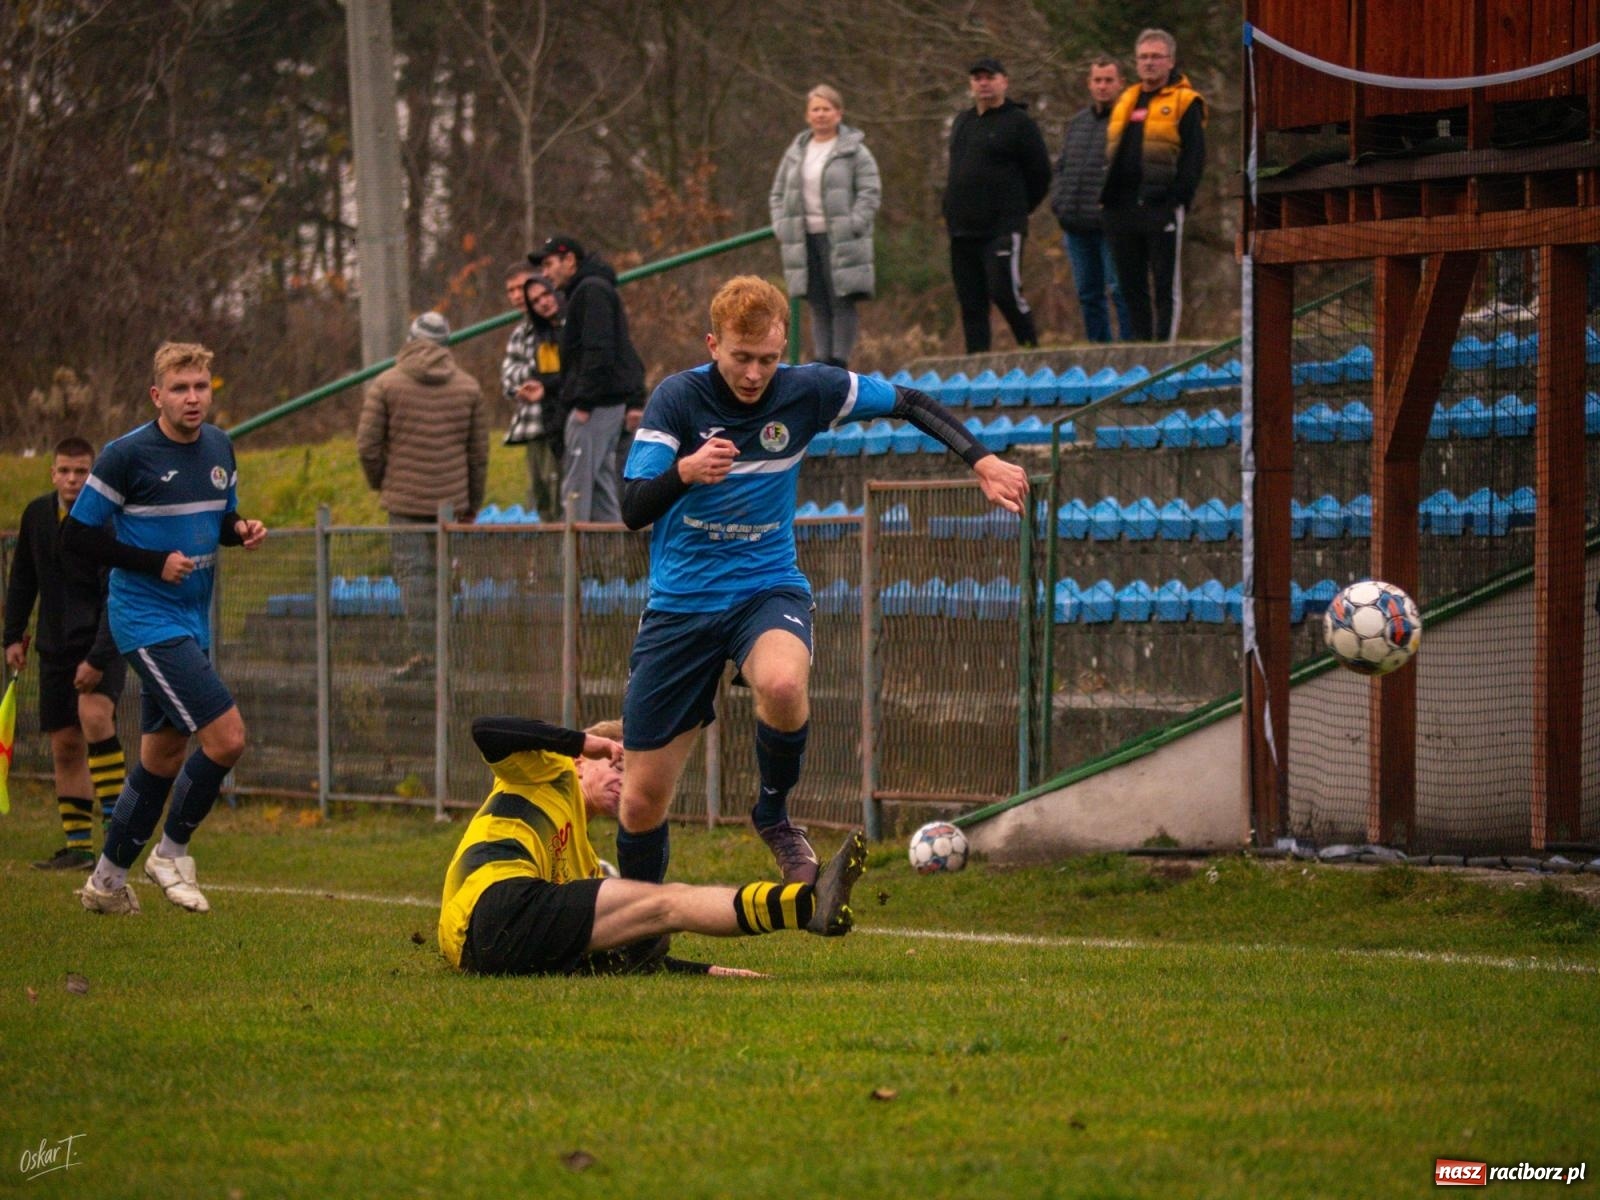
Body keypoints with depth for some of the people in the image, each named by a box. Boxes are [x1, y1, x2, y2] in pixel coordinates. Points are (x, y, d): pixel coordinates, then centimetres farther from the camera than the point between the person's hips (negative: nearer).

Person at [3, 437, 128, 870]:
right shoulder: (37, 515, 2)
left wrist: (98, 658, -26)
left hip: (104, 642, -6)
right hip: (56, 646, 6)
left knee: (94, 714, -30)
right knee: (64, 745, 5)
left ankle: (117, 814, -24)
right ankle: (78, 847, 11)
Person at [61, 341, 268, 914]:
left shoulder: (219, 448, 7)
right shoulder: (127, 455, -13)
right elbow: (77, 537, -10)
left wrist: (242, 530, -2)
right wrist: (156, 562, -17)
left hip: (193, 624, 8)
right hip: (146, 622, -8)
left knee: (163, 759, 14)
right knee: (227, 736, -16)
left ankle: (107, 881, 26)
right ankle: (172, 853, 2)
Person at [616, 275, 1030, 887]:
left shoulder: (808, 390, -7)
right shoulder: (678, 397, -13)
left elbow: (908, 402, 7)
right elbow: (632, 510, -19)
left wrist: (982, 461, -5)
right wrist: (686, 471, -39)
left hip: (767, 588, 0)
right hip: (681, 602, 0)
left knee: (782, 683, -37)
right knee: (643, 799, 0)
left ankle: (774, 813, -7)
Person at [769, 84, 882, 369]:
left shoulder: (854, 151, -1)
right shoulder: (795, 152, 14)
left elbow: (870, 193, -5)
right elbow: (778, 194, 19)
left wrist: (852, 225, -15)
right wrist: (781, 227, 5)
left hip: (840, 240, -5)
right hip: (805, 239, 5)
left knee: (842, 304, -8)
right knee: (819, 308, 7)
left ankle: (839, 361, -7)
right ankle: (821, 363, 9)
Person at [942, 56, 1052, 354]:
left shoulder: (1018, 123, -3)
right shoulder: (962, 123, 18)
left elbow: (1040, 174, -2)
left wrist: (1015, 211, 2)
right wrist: (950, 211, 14)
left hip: (1002, 229, -7)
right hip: (962, 230, 7)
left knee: (1004, 291, -16)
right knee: (970, 302, 5)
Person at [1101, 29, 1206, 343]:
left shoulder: (1185, 103, -1)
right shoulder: (1126, 102, 19)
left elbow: (1194, 157, -7)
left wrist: (1178, 198, -15)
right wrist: (1108, 197, 13)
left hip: (1161, 208, -7)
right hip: (1122, 208, 7)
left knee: (1166, 283, -4)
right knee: (1130, 283, 9)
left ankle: (1165, 344, -5)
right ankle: (1140, 339, 16)